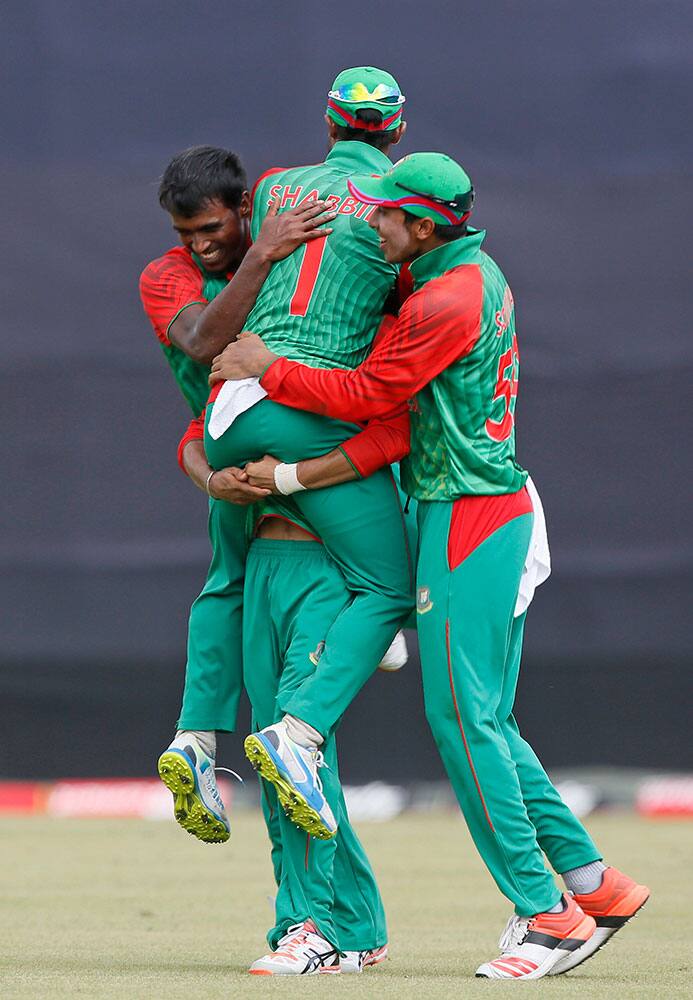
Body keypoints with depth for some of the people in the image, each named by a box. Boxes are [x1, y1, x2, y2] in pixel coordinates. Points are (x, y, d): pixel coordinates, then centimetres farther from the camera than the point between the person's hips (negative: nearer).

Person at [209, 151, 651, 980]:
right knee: (484, 721, 13)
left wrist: (267, 372, -4)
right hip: (501, 509, 10)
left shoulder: (446, 301, -19)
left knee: (462, 719, -8)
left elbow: (367, 395, -15)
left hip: (465, 521, -10)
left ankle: (546, 913, -7)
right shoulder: (478, 273, 13)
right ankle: (591, 882, 14)